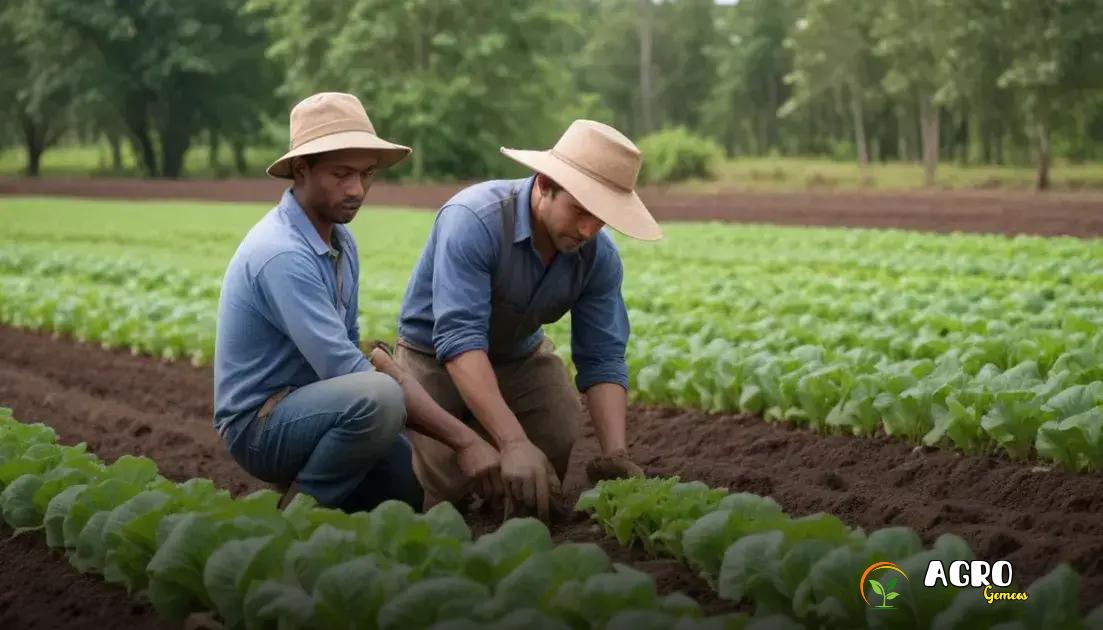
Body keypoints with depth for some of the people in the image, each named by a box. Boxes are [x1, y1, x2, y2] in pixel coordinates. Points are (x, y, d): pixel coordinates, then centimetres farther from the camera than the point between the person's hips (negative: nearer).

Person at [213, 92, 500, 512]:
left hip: (308, 405, 9)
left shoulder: (341, 240, 6)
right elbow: (346, 371, -29)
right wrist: (461, 437, -29)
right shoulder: (282, 255, -24)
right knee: (378, 398, -34)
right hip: (260, 423, -9)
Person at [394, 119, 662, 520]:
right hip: (435, 356, -5)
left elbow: (603, 360, -14)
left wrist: (615, 455, -30)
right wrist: (513, 443, -51)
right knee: (448, 488, -20)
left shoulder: (599, 256, -17)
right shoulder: (473, 221, -35)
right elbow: (459, 341, -42)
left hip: (520, 354, 5)